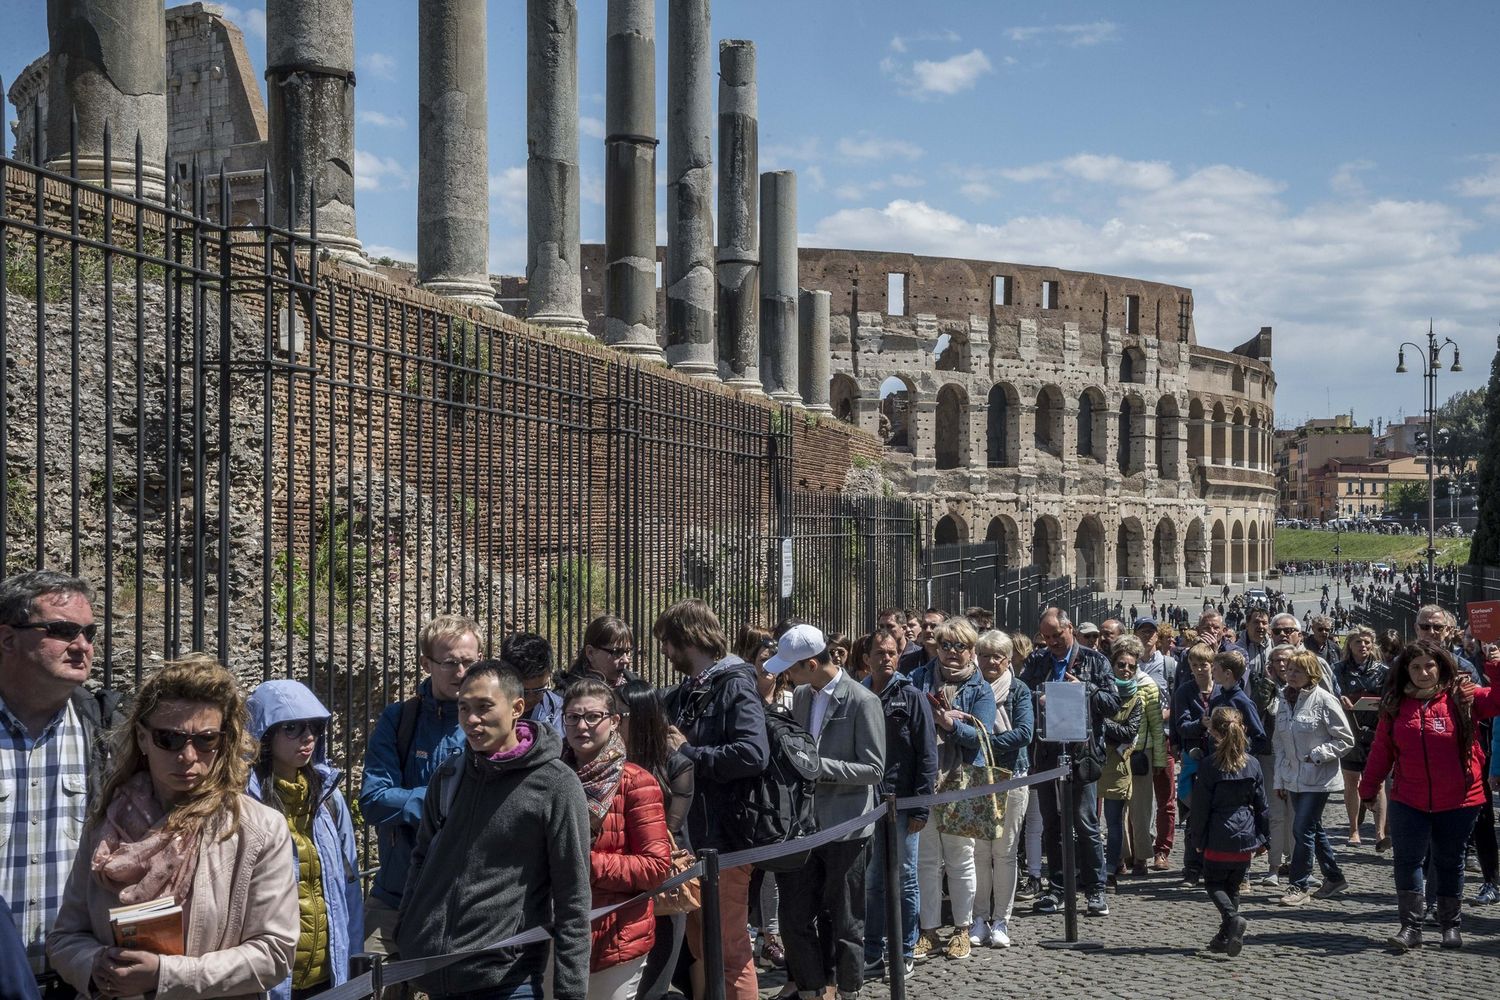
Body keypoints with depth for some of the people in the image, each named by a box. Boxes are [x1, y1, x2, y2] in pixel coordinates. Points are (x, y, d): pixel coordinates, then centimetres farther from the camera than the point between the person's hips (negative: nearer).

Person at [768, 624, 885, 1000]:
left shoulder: (862, 701, -13)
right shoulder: (801, 696, 7)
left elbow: (874, 769, -15)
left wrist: (821, 767, -21)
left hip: (844, 827, -6)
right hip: (804, 824, 6)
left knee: (845, 922, 7)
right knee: (795, 917, 9)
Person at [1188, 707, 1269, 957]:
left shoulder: (1210, 765, -12)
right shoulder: (1253, 764, 0)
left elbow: (1201, 806, -7)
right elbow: (1261, 805, 6)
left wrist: (1196, 837, 4)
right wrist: (1262, 838, 15)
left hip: (1219, 838, -4)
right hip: (1245, 838, 4)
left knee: (1213, 883, 9)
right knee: (1233, 886, 15)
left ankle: (1233, 919, -17)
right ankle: (1226, 937, 15)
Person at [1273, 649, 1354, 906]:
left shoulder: (1324, 700, -13)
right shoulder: (1285, 701, 8)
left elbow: (1346, 740, -10)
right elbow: (1280, 743, 14)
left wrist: (1317, 754, -17)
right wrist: (1279, 779, 12)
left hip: (1318, 778, -7)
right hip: (1294, 778, 7)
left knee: (1302, 830, -9)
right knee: (1314, 830, 15)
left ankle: (1298, 886, 0)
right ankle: (1334, 877, 30)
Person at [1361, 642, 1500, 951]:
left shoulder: (1463, 697, -4)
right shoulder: (1395, 705, 2)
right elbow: (1381, 751, 6)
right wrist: (1368, 789, 8)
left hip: (1458, 800, -1)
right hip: (1409, 801, 1)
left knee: (1449, 862, 11)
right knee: (1407, 860, -1)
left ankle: (1451, 926, 25)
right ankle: (1411, 926, 6)